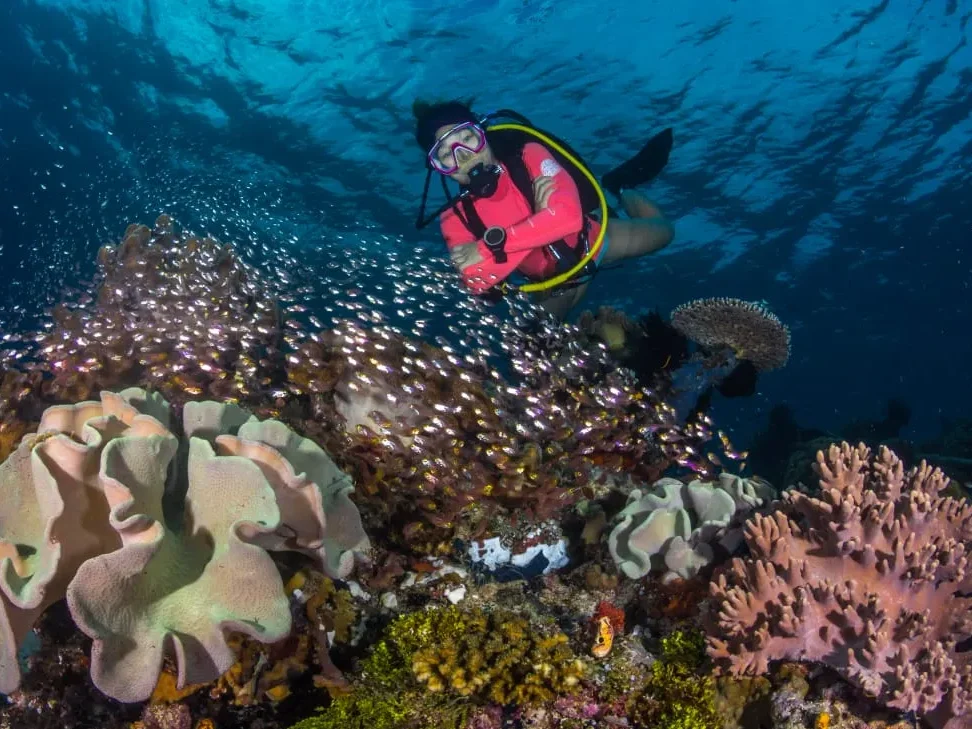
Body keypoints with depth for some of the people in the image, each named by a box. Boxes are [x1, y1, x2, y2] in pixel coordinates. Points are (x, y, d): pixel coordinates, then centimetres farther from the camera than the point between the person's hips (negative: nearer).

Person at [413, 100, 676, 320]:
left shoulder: (528, 155, -30)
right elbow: (476, 283, -39)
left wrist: (488, 247, -47)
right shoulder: (455, 217, -25)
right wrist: (539, 215, -44)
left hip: (590, 241, -2)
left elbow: (568, 216, -44)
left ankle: (619, 187, 40)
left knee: (661, 232, 14)